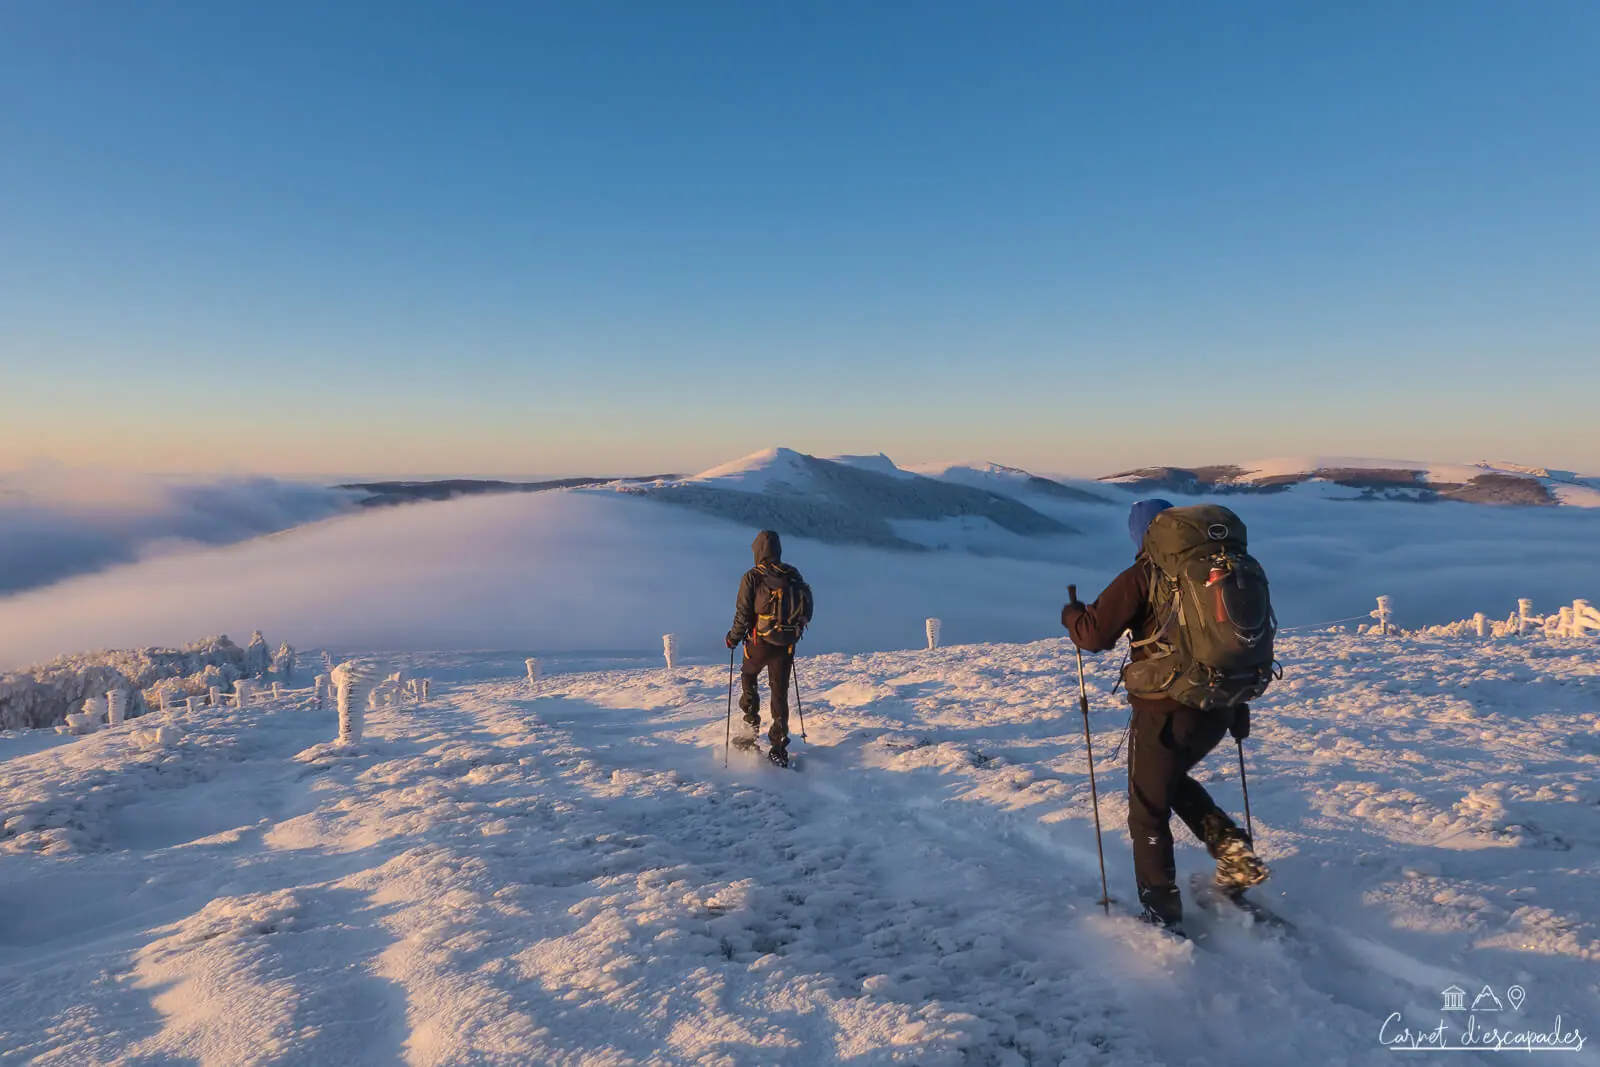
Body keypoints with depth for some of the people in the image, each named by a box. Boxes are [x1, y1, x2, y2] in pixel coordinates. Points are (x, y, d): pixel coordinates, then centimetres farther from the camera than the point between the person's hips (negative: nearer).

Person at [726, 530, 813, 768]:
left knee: (748, 676, 28)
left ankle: (751, 720, 18)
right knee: (780, 693, 10)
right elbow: (807, 609, 6)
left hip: (760, 642, -3)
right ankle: (779, 749, 10)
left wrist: (733, 637, 6)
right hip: (787, 644, 3)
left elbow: (743, 614, -10)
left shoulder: (752, 577, -10)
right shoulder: (793, 576, 2)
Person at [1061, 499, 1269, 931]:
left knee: (1148, 811, 9)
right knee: (1174, 781, 30)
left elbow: (1094, 634, -16)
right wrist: (1239, 705, 24)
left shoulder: (1142, 577, -12)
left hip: (1164, 711, -6)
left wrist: (1071, 614, 6)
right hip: (1218, 709, 7)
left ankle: (1162, 912, 14)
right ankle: (1234, 851, 16)